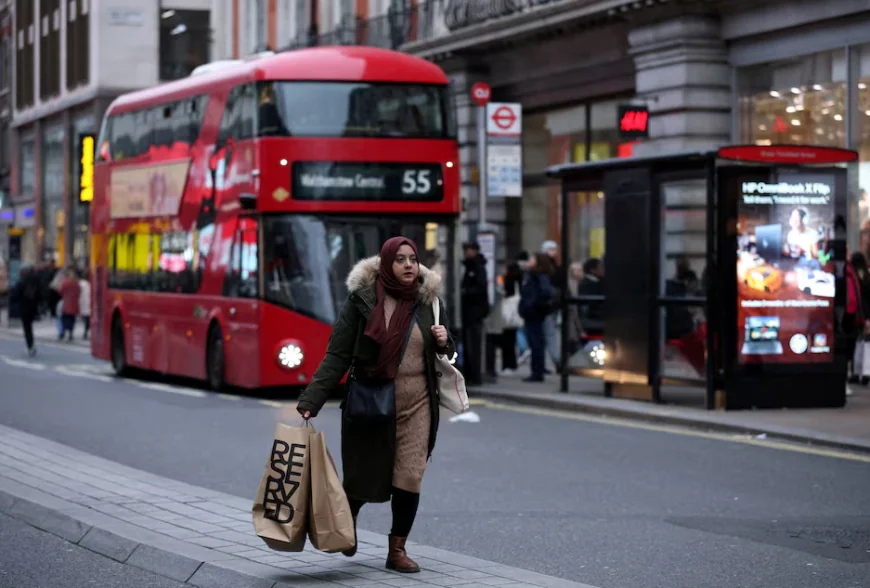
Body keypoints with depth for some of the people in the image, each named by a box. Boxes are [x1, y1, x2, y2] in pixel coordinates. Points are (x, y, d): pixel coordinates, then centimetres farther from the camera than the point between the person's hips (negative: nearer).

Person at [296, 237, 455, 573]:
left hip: (415, 406, 2)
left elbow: (446, 357, 15)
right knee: (362, 476, 9)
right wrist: (310, 401, -17)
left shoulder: (428, 301, 3)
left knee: (409, 478, -5)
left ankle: (397, 550, 10)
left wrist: (444, 343, -9)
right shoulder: (362, 299, -7)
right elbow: (337, 355, -9)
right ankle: (347, 521, 41)